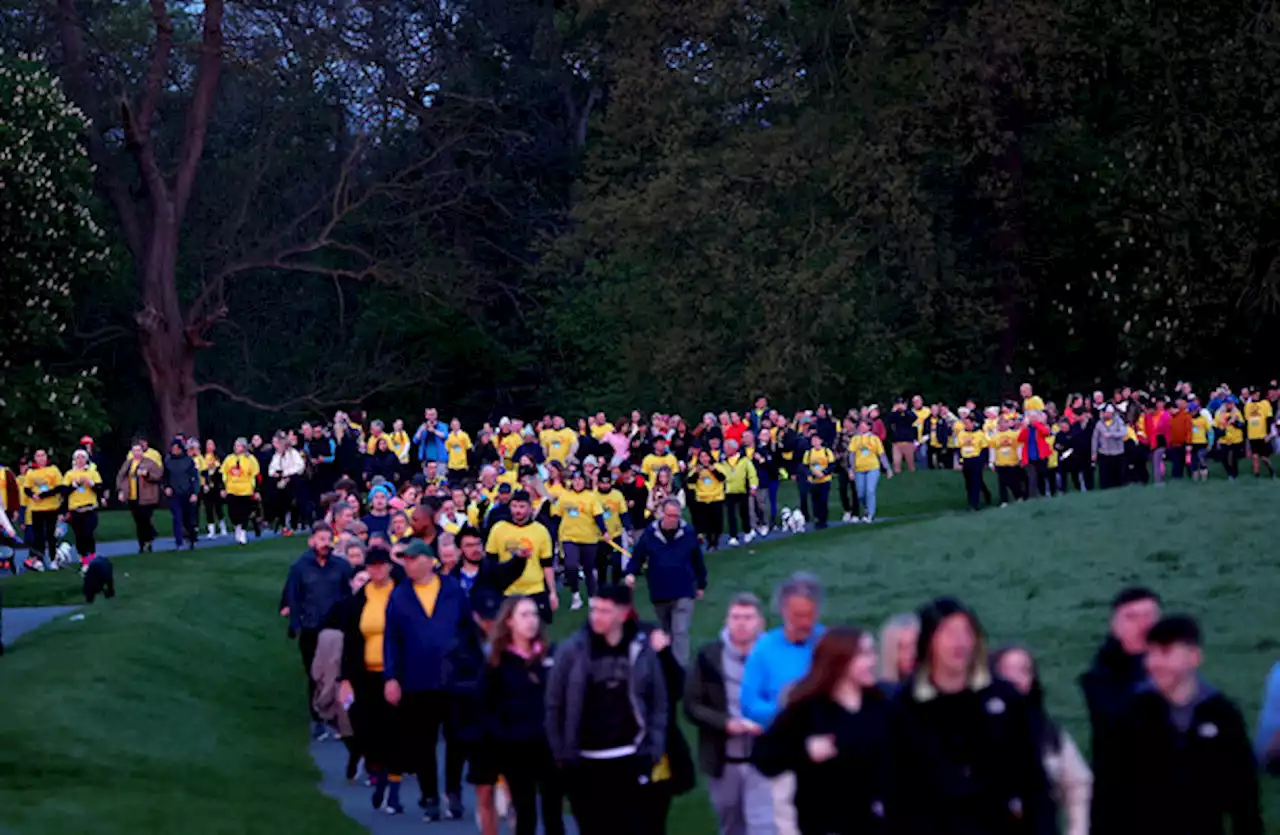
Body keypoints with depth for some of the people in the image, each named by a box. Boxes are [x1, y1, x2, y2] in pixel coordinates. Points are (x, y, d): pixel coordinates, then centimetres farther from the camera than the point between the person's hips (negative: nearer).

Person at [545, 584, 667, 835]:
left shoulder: (641, 649, -2)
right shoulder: (572, 649, -7)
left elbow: (658, 703, 5)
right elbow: (554, 705, -1)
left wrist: (653, 749, -2)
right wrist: (561, 753, -3)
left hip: (628, 760, 0)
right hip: (584, 762, 0)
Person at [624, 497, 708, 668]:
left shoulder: (688, 532, -7)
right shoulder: (650, 533, -5)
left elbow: (697, 560, 4)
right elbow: (638, 555, 4)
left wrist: (701, 585, 12)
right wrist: (630, 573, -14)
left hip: (683, 592, -2)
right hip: (659, 593, 2)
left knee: (680, 633, -13)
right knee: (667, 633, 19)